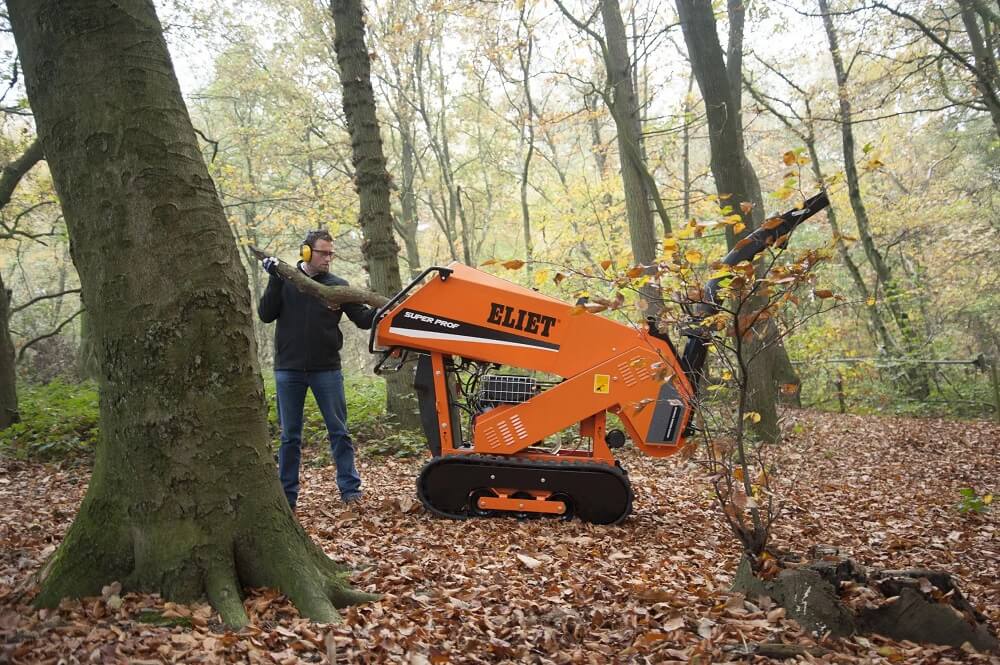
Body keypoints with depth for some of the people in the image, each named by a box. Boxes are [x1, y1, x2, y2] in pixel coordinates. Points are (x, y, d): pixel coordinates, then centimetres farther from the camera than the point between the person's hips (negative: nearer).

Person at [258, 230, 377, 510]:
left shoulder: (337, 285, 2)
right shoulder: (285, 280, 3)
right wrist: (275, 280, -13)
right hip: (289, 371, 0)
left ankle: (350, 489, 12)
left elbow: (363, 319, -1)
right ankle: (287, 495, 16)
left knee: (339, 431, 4)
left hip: (327, 369, 0)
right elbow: (266, 315, -4)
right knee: (289, 436, 8)